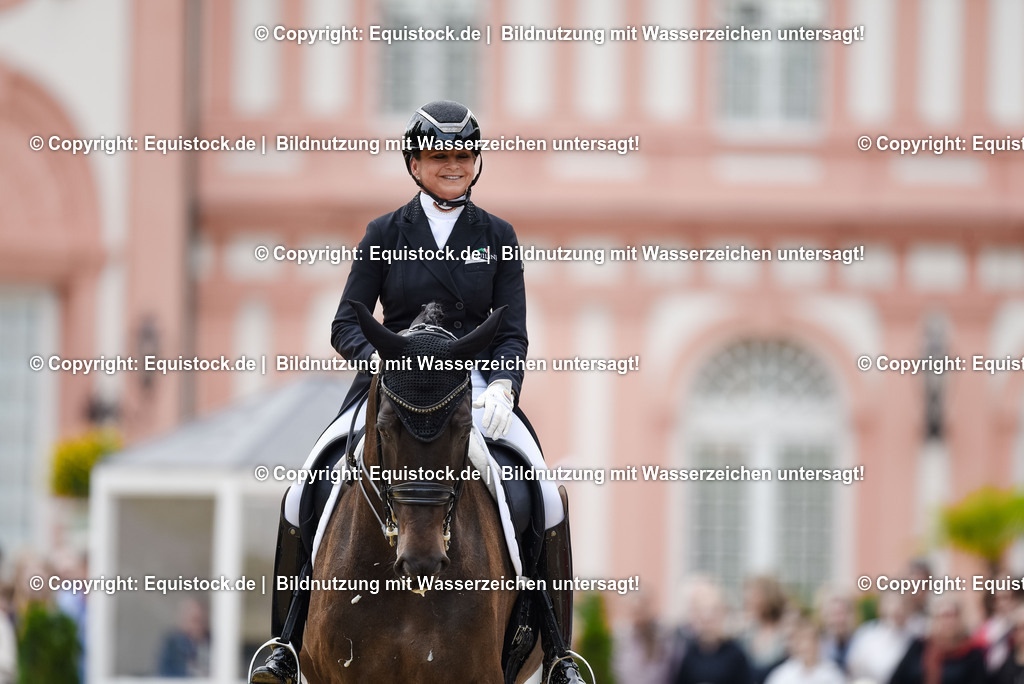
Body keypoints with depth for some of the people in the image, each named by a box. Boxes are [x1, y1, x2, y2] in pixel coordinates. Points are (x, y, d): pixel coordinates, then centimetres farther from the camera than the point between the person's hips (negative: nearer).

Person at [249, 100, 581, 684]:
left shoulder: (498, 237, 9)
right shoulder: (386, 234, 7)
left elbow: (513, 333, 4)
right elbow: (346, 325, 4)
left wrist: (502, 388, -17)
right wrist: (379, 356, -19)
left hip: (475, 388, 0)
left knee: (546, 500, -20)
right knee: (303, 497, -19)